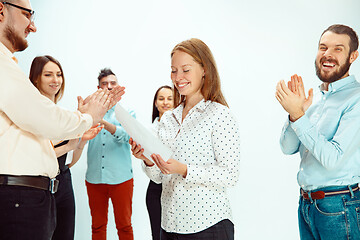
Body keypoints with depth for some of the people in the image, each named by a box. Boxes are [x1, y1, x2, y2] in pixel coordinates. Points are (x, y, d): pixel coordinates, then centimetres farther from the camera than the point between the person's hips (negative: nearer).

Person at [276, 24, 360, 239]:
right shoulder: (316, 99, 9)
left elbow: (333, 158, -23)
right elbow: (288, 148, 5)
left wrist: (298, 115, -23)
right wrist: (295, 112, -11)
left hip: (338, 207, -6)